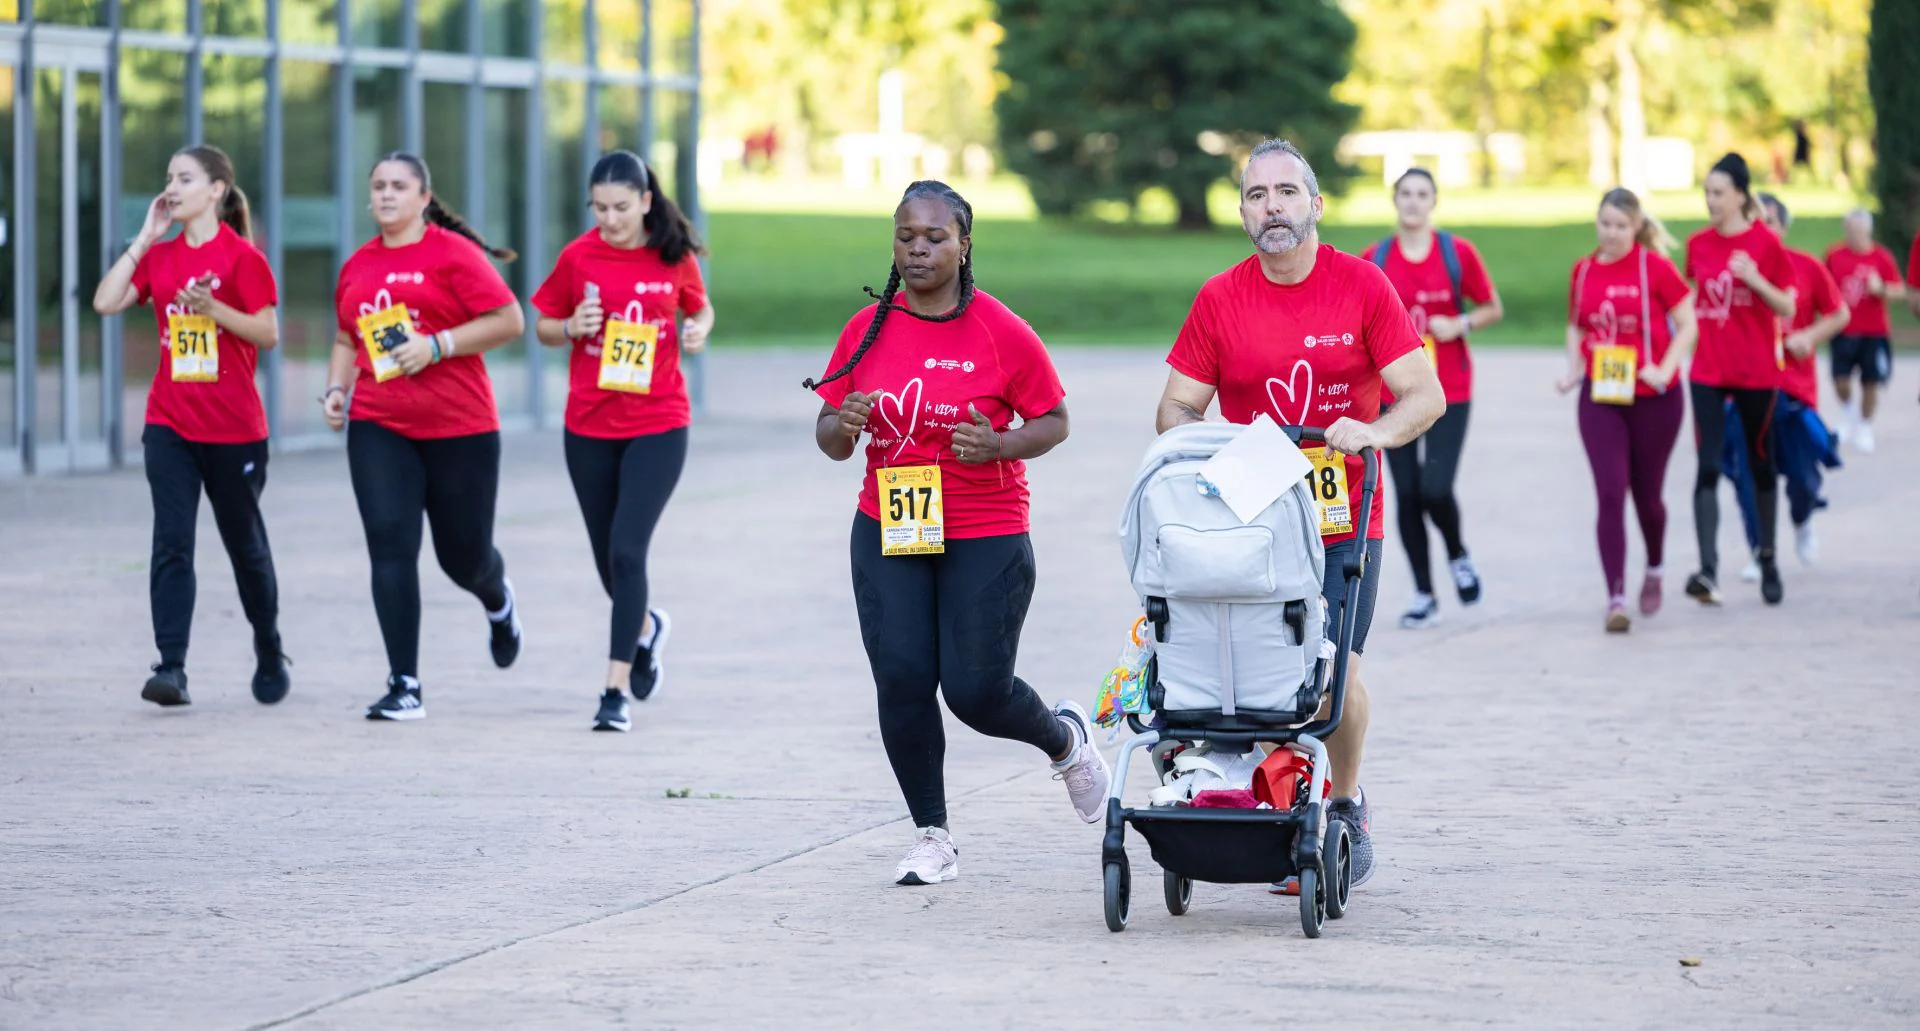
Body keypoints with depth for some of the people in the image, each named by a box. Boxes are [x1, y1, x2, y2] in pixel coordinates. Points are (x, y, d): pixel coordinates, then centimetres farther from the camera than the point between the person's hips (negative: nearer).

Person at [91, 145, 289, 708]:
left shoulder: (242, 256, -7)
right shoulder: (159, 256, 8)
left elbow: (268, 333, -9)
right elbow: (106, 302, -2)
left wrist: (213, 307, -24)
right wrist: (145, 239, -2)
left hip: (234, 428, -4)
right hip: (170, 424, 4)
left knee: (244, 544, 11)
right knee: (171, 543, -9)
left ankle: (269, 654, 32)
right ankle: (171, 667, -15)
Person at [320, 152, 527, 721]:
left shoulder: (453, 253, -6)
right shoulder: (357, 266, 10)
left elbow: (509, 320, -11)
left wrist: (436, 345, -18)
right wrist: (336, 389, 6)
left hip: (459, 428, -3)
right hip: (378, 428, 3)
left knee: (464, 555, 8)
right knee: (390, 548, -10)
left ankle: (499, 602, 47)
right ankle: (404, 686, -8)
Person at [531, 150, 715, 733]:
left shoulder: (675, 257, -3)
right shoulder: (578, 257, -3)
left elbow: (700, 310, 14)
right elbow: (543, 326, 7)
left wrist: (699, 330, -8)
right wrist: (570, 329, -14)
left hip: (658, 427, -2)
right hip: (589, 428, 2)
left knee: (627, 550, -14)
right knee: (608, 557, 13)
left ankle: (616, 691, -11)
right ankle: (645, 628, 46)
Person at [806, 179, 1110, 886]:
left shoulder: (1002, 333, -7)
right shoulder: (867, 330, 3)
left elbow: (1054, 422, 1)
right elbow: (829, 439, 9)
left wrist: (999, 444, -19)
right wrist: (844, 426, -14)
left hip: (985, 542, -3)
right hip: (888, 537, 3)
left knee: (977, 690, -4)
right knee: (902, 682, -6)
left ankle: (1066, 740, 30)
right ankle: (932, 837, 10)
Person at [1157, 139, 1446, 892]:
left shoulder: (1362, 286, -1)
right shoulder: (1220, 299, 2)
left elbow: (1426, 395, -2)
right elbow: (1176, 408, 6)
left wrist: (1375, 432, -21)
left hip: (1342, 521, -1)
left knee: (1334, 669, -9)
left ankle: (1346, 807, 16)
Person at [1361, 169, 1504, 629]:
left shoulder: (1458, 252, -1)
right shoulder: (1375, 258, 3)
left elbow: (1493, 308, 7)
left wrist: (1460, 324, -11)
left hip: (1449, 392, -2)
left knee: (1435, 488, -15)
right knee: (1407, 494, 1)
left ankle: (1458, 555, 18)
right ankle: (1424, 596, 13)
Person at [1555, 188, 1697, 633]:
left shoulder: (1654, 267, -7)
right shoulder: (1583, 270, 5)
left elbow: (1687, 325, -5)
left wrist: (1665, 370, -17)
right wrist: (1573, 370, 2)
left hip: (1652, 399, -2)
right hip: (1600, 399, 2)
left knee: (1646, 493, 10)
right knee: (1610, 493, -9)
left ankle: (1655, 568, 40)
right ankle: (1616, 597, -10)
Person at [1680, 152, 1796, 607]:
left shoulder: (1766, 244, -7)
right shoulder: (1698, 244, 4)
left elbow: (1787, 309, -6)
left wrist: (1756, 280, -20)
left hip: (1757, 373, -2)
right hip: (1708, 372, 2)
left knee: (1760, 463, 12)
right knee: (1708, 468, -10)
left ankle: (1767, 555, 31)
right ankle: (1708, 570, -18)